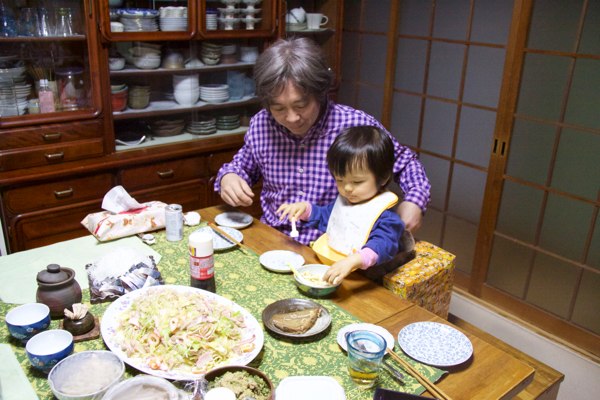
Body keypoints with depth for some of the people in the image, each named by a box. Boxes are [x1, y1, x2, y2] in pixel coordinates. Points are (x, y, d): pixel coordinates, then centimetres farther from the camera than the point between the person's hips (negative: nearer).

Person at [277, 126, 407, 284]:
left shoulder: (384, 215, -15)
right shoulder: (342, 201, 14)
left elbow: (384, 246, -31)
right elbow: (324, 218, 33)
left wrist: (352, 261, -48)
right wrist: (305, 208, 13)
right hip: (328, 270, 7)